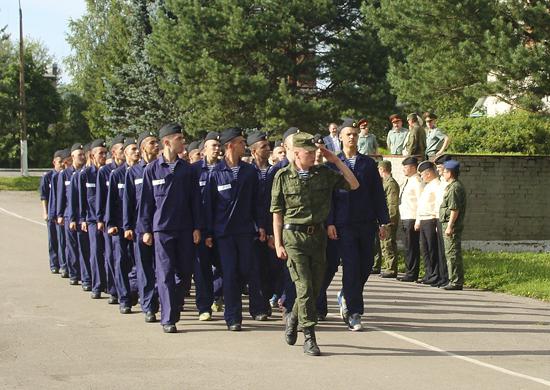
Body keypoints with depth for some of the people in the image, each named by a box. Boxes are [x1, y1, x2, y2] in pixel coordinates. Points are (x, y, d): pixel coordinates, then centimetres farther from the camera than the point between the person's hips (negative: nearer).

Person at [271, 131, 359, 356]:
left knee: (315, 287, 9)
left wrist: (335, 160, -1)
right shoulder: (283, 176, -2)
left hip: (318, 236, 4)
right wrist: (278, 244, -5)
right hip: (294, 236, -4)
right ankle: (309, 338, -5)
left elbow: (354, 185, 5)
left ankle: (293, 318, 34)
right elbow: (277, 213, 0)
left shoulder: (324, 173, 6)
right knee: (305, 288, -9)